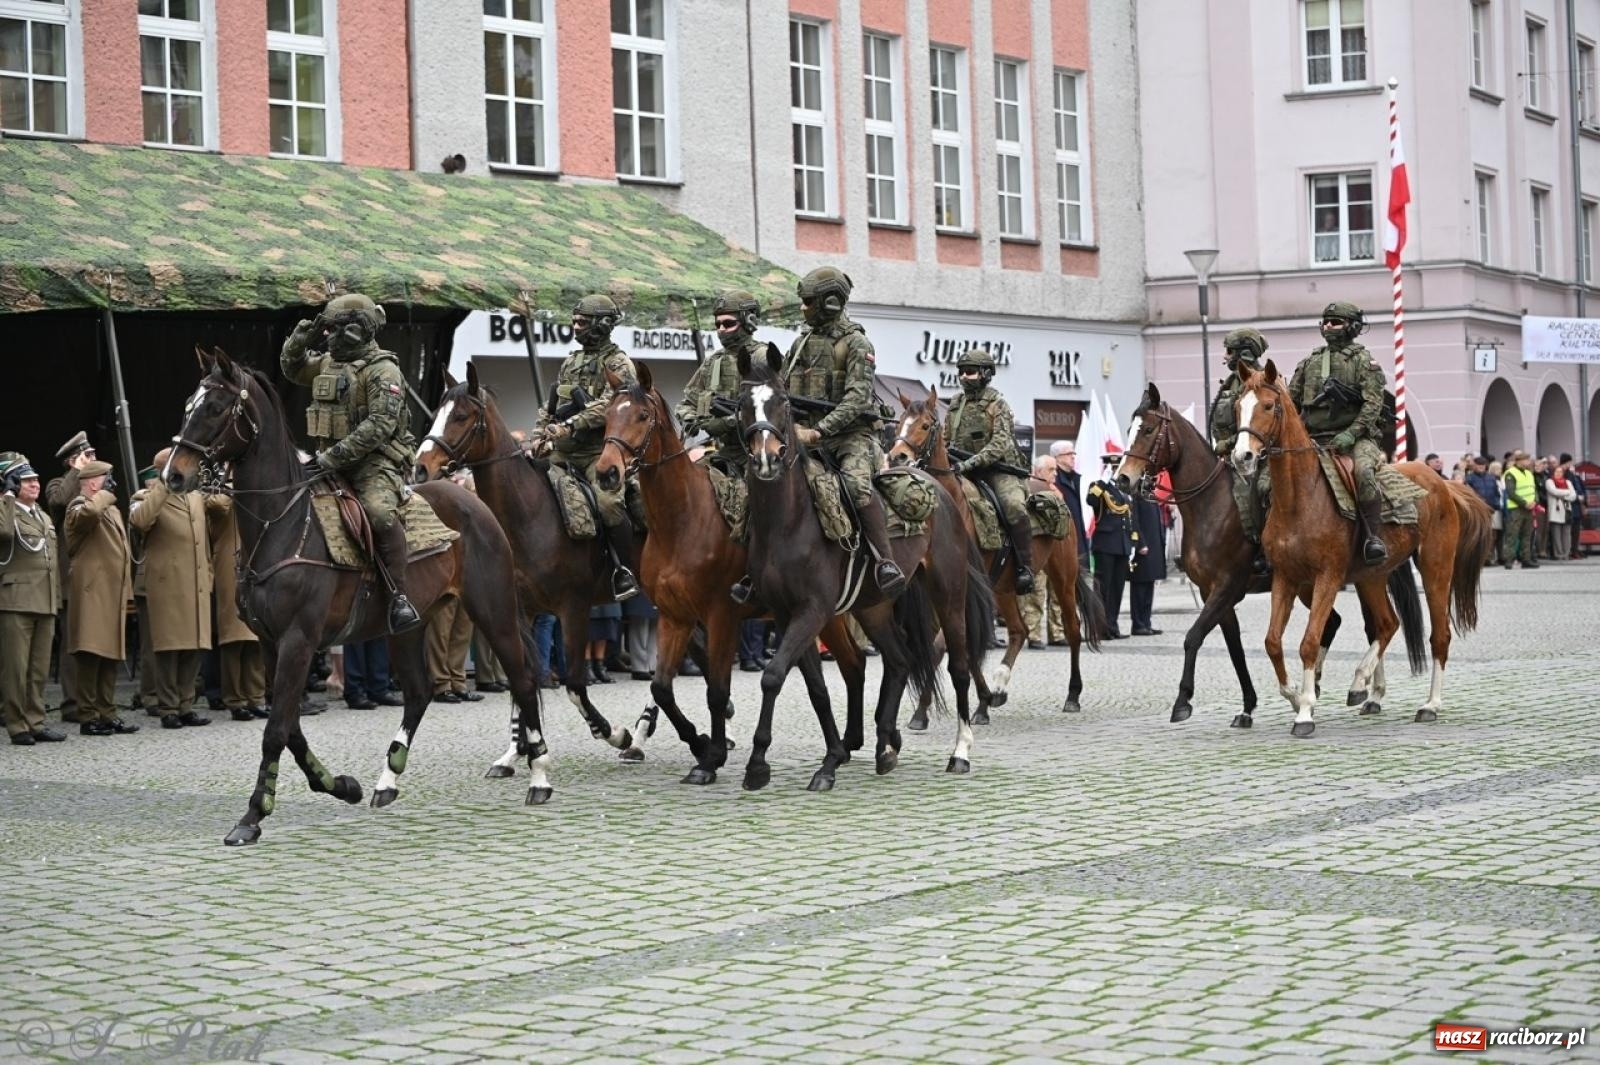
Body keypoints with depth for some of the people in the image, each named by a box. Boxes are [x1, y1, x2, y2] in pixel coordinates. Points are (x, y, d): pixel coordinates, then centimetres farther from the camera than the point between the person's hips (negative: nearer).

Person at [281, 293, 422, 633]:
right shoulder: (328, 364, 17)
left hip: (376, 462, -9)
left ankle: (399, 597, -31)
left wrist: (331, 458, -24)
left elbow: (380, 425, -20)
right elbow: (291, 367, 32)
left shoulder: (383, 370, -10)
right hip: (332, 461, 9)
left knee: (380, 511, -34)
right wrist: (302, 337, 10)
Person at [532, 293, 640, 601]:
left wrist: (571, 425, -28)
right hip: (563, 451, 8)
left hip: (598, 451, -8)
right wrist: (543, 435, 11)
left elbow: (607, 406, -22)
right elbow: (551, 405, 24)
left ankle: (626, 572, -14)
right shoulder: (571, 361, 18)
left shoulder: (618, 364, -6)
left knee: (608, 502, -26)